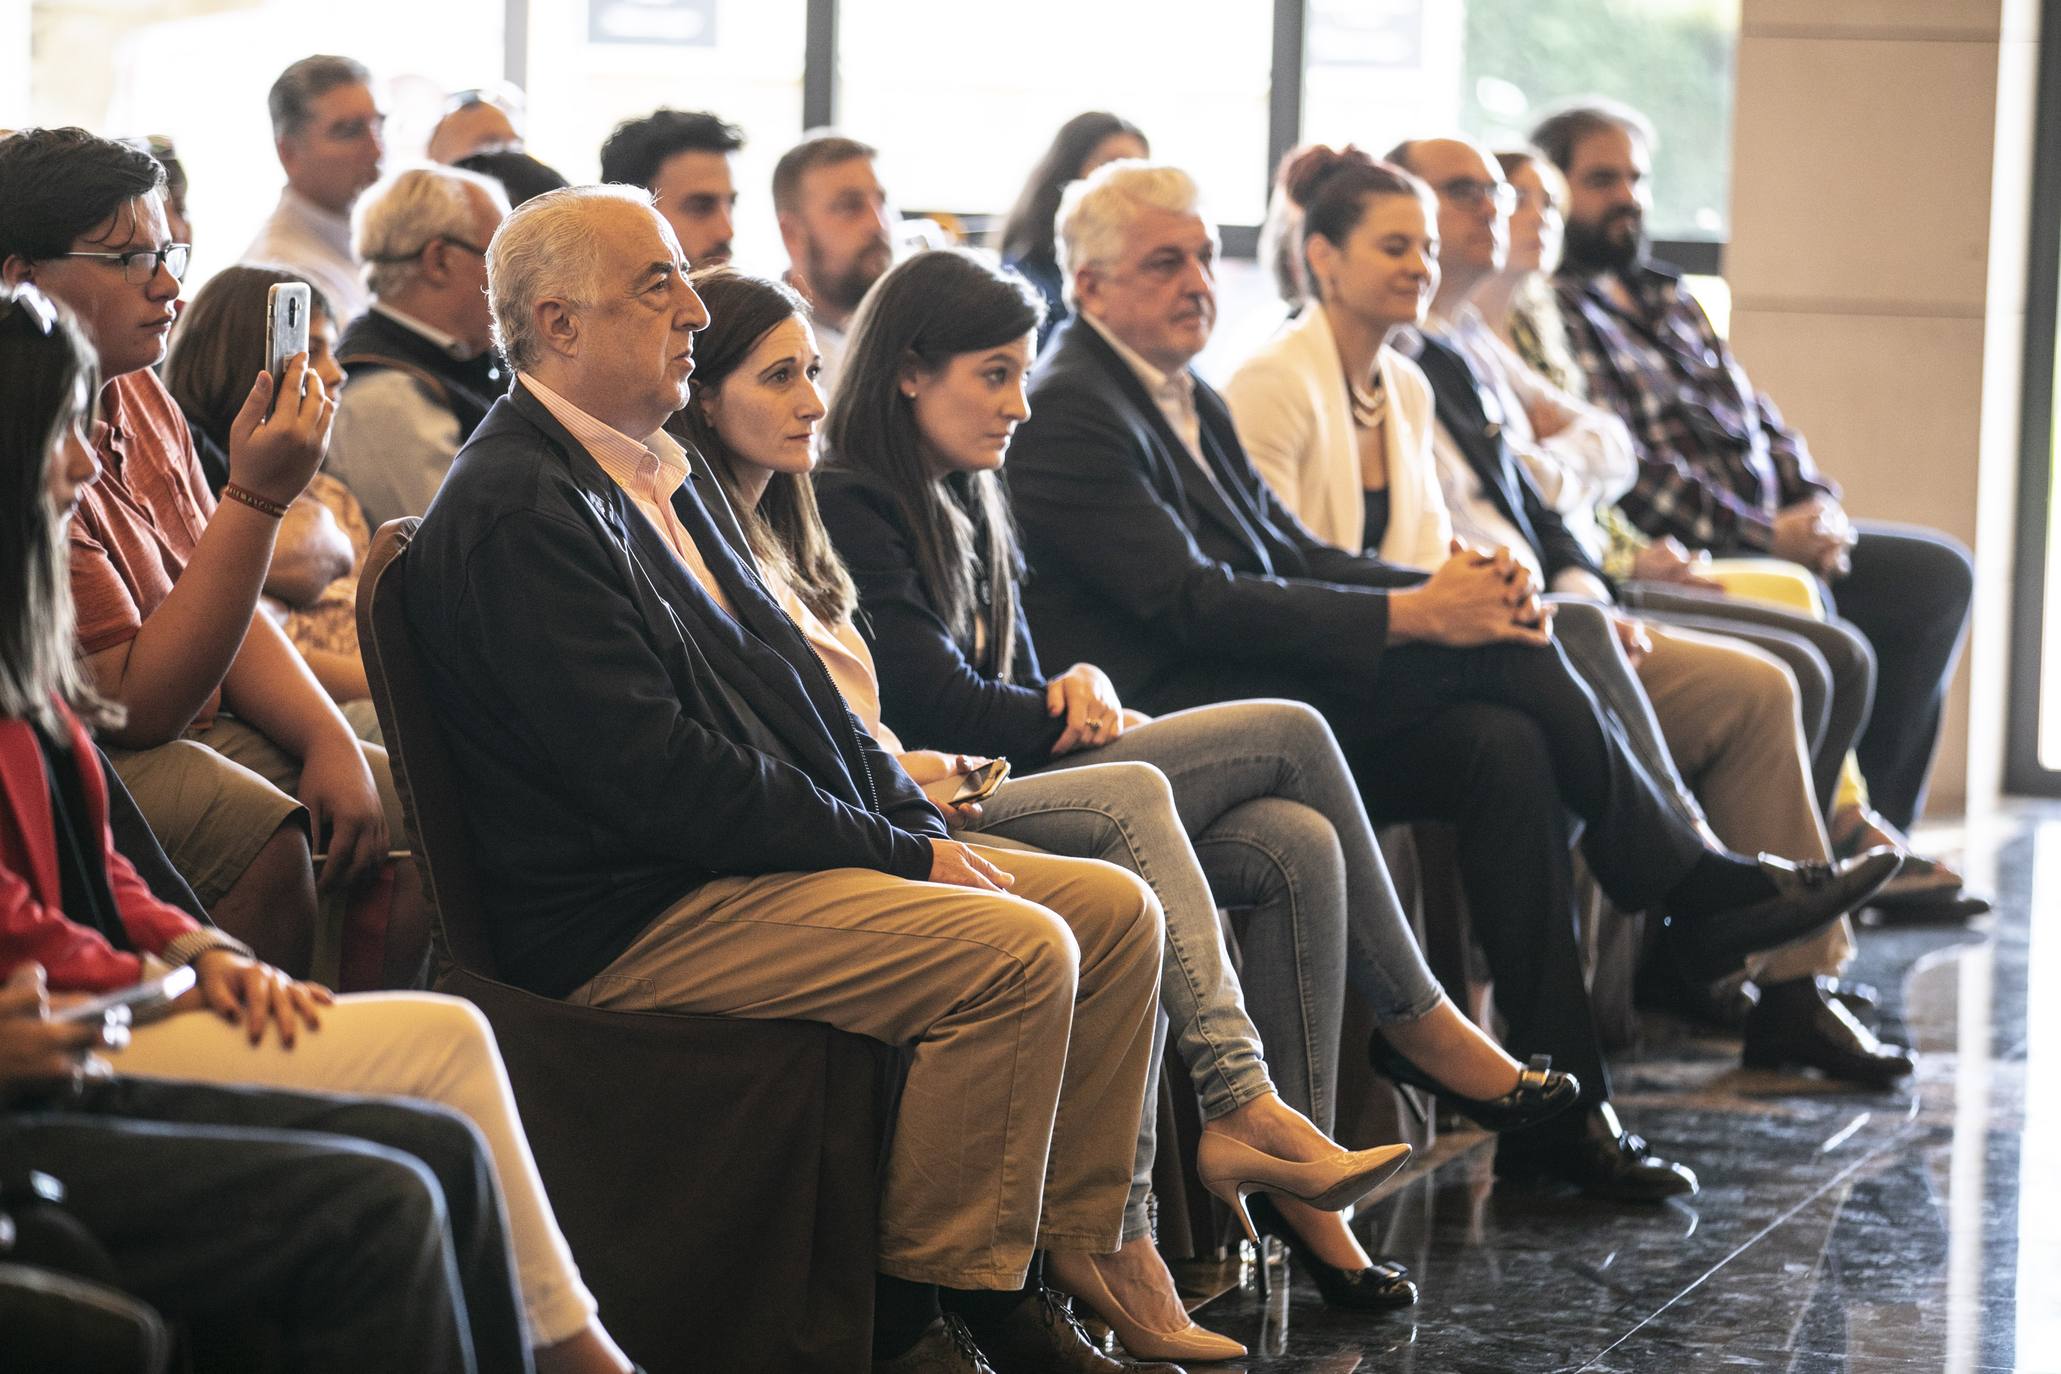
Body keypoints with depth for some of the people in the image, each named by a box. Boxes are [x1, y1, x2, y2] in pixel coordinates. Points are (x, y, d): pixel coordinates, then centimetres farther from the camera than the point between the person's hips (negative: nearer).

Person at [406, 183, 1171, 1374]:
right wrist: (905, 857, -16)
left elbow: (792, 676, 21)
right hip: (635, 920, -10)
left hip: (768, 860, 10)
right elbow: (653, 773, -21)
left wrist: (926, 823, 3)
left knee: (1116, 913, 1)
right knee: (1017, 952, -24)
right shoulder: (516, 509, -15)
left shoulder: (666, 471, 17)